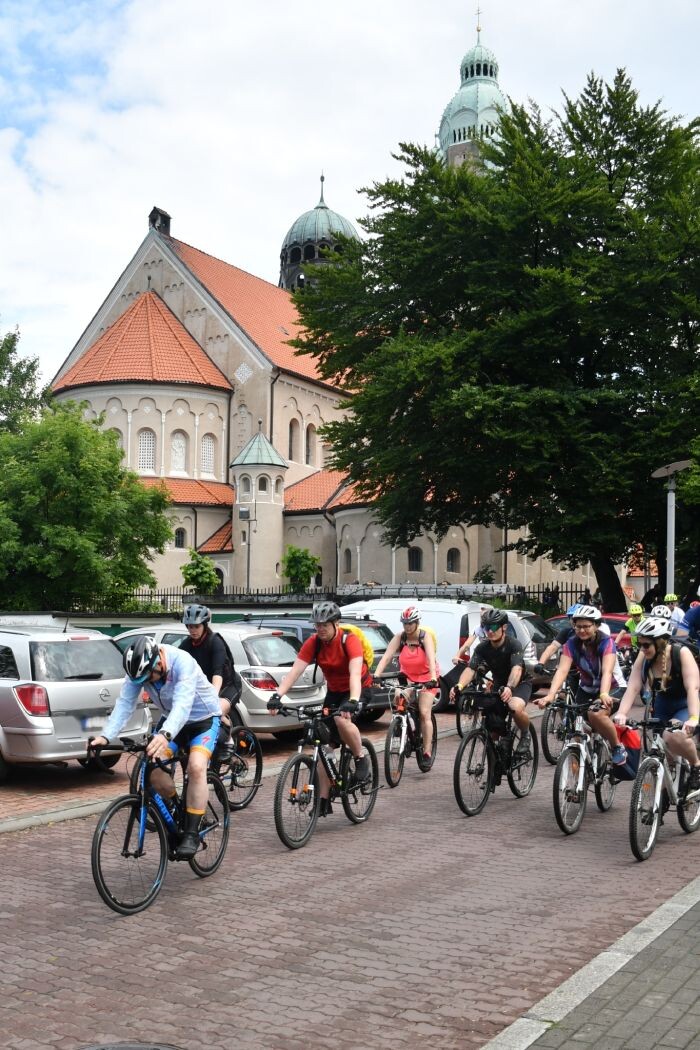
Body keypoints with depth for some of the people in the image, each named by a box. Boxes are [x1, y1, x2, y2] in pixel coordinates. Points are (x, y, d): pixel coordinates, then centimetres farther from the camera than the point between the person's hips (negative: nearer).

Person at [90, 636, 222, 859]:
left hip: (203, 718, -5)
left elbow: (183, 704, -48)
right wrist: (106, 736, -39)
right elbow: (124, 704, -24)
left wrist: (165, 735, -64)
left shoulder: (182, 663, -35)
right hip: (171, 720, 5)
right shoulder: (140, 669, -19)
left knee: (196, 766, -29)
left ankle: (192, 834, -18)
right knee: (155, 770, -15)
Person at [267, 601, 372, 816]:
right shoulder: (314, 643, -14)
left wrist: (353, 701, -55)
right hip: (334, 691, 5)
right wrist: (278, 695, -36)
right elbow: (295, 671, -22)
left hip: (359, 689, -5)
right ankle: (324, 800, 3)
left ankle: (362, 758, -9)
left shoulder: (349, 640, -25)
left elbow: (355, 673, -39)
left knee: (342, 719, -35)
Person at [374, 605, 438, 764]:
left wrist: (433, 678, -48)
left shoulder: (425, 636, -18)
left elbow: (431, 658, -32)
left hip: (426, 678, -3)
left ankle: (427, 751, -6)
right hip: (407, 676, 3)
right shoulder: (400, 637, -12)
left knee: (424, 713, -12)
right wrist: (376, 675, -37)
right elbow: (386, 656, -22)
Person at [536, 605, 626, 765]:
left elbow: (607, 672, -35)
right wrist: (551, 695, -43)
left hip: (611, 689, -4)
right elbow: (562, 670, -26)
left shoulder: (606, 642, -21)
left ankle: (618, 748, -8)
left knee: (596, 714, -31)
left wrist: (604, 695, -54)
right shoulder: (571, 644, -13)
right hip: (586, 690, 4)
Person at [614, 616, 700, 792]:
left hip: (686, 706, -5)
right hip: (662, 707, 5)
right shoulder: (644, 656, -14)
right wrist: (621, 713, -35)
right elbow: (633, 688, -19)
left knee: (675, 737, -30)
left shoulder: (681, 653, -25)